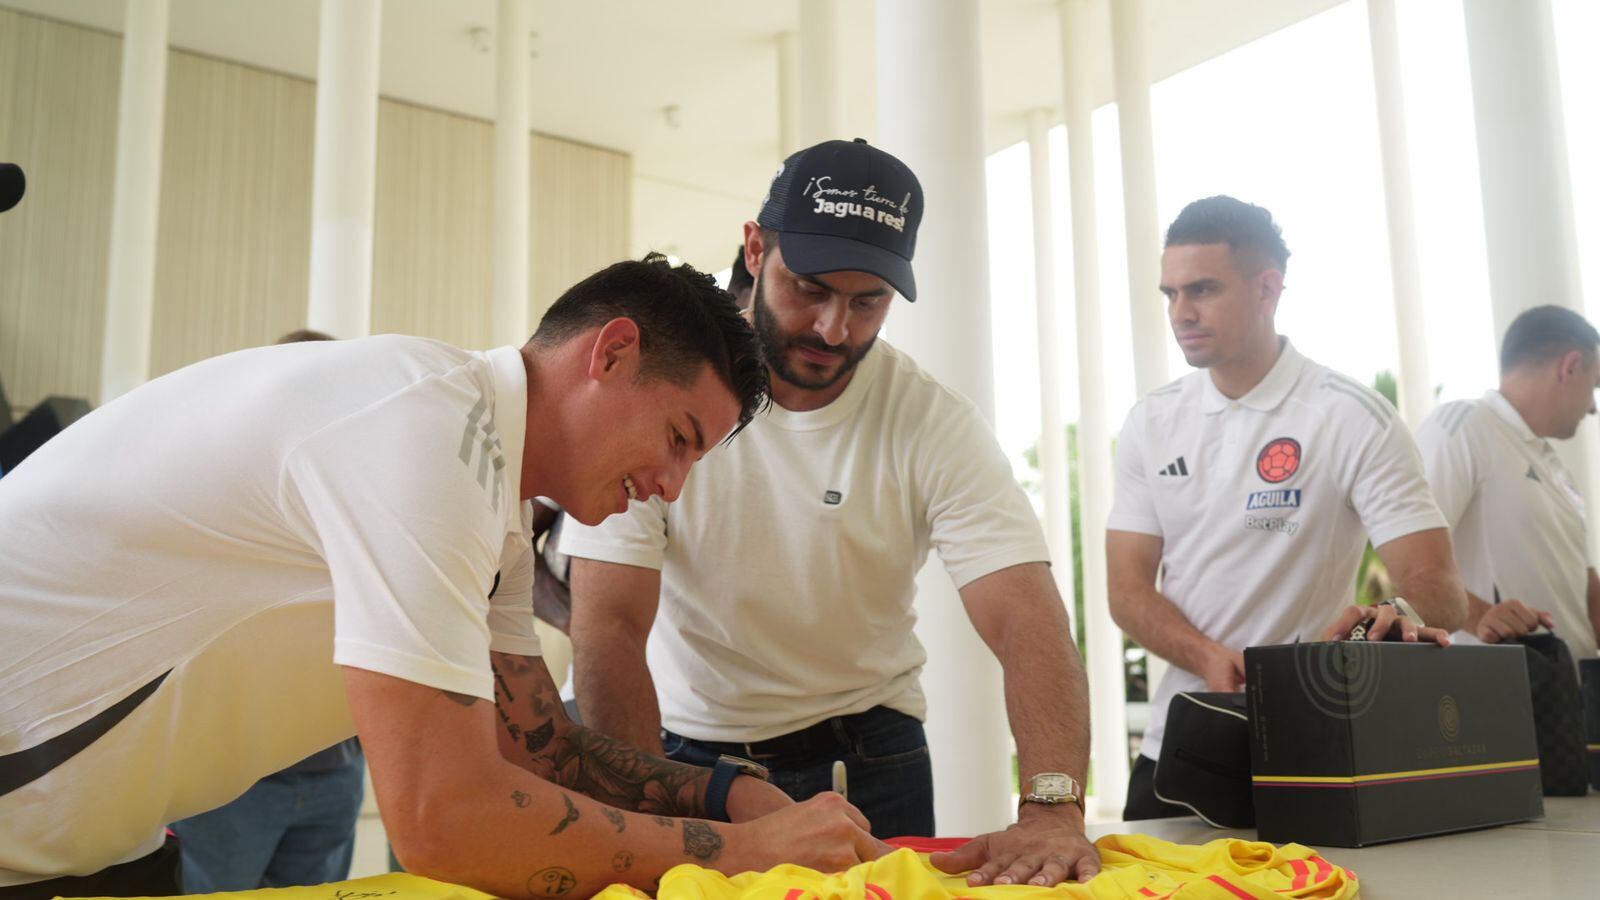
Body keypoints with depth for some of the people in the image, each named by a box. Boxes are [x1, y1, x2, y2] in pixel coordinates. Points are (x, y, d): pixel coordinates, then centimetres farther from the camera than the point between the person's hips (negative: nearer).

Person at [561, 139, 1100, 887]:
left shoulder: (937, 425, -15)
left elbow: (1028, 621, -24)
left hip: (869, 751, 1)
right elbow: (610, 627, -22)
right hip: (689, 747, -1)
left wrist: (1053, 806, -40)